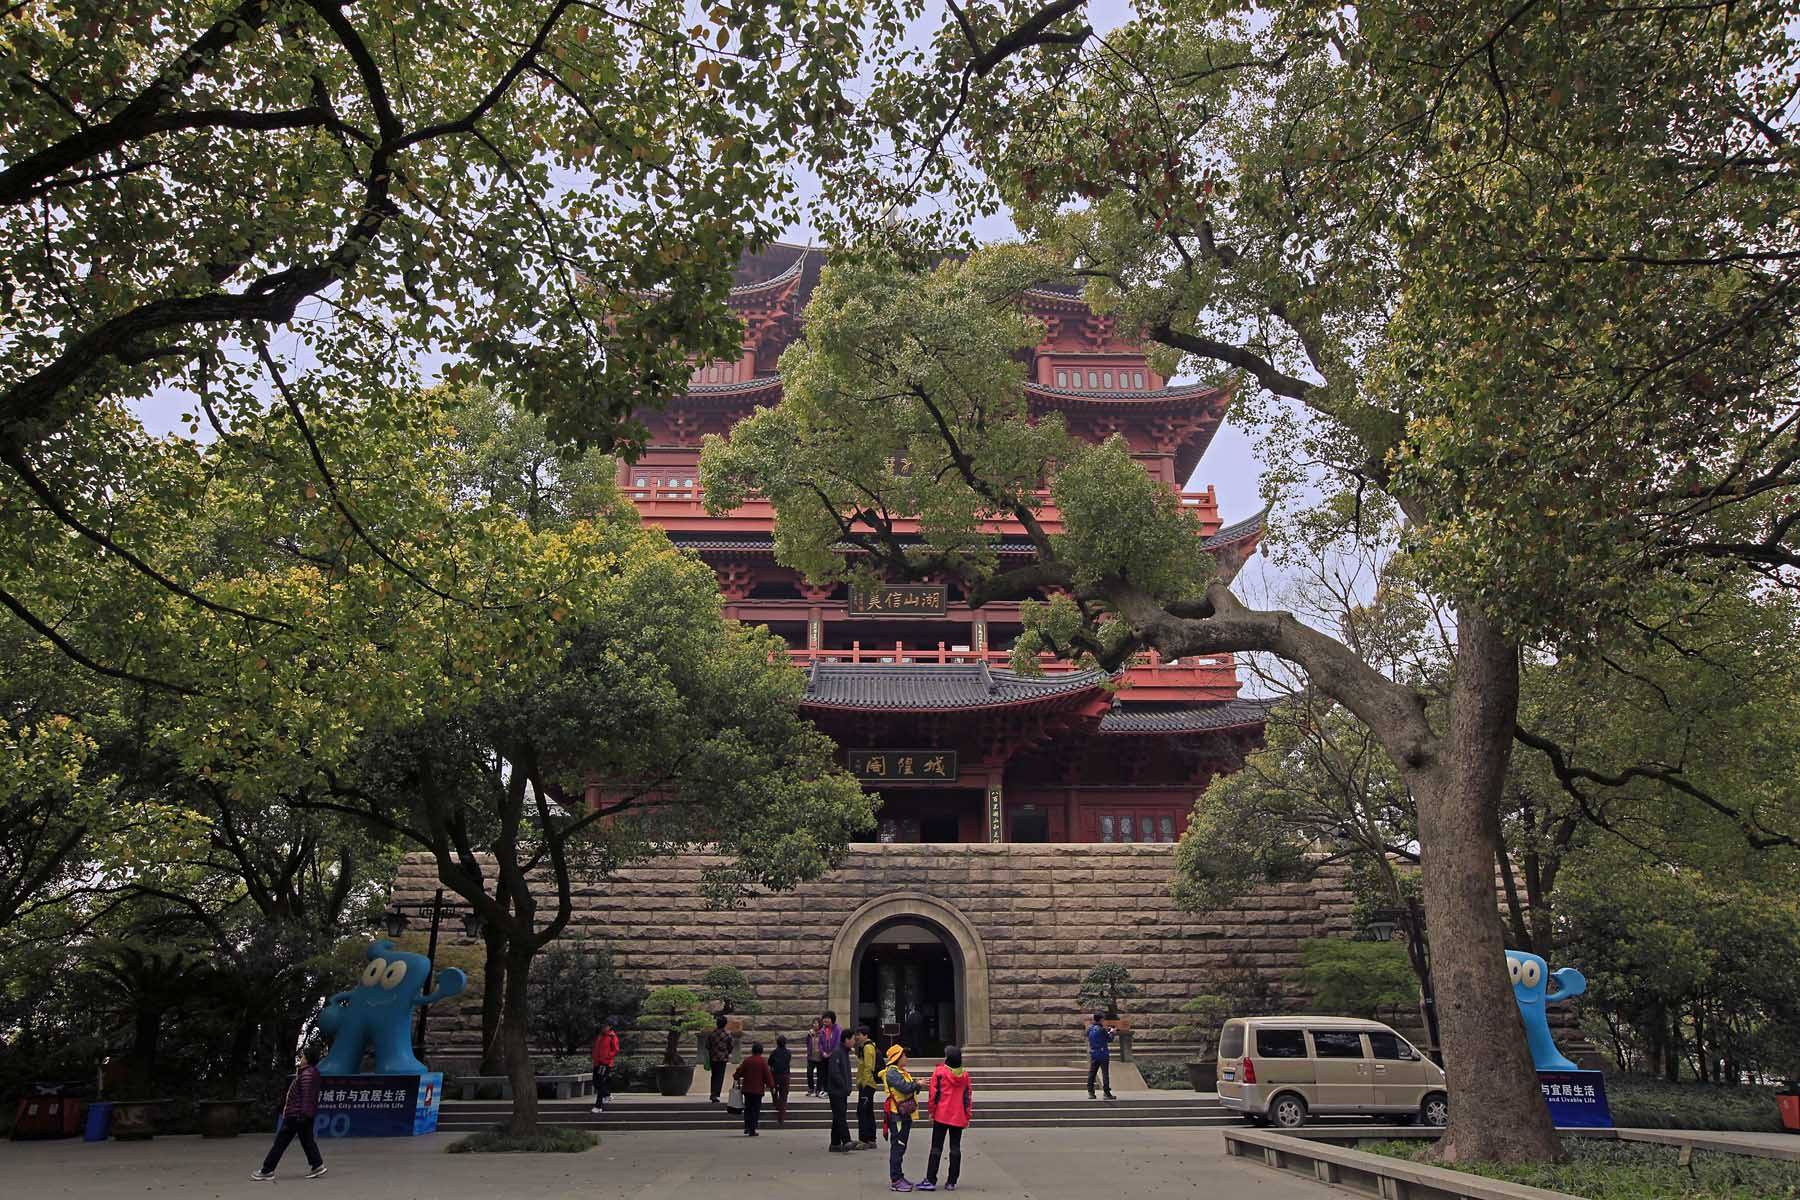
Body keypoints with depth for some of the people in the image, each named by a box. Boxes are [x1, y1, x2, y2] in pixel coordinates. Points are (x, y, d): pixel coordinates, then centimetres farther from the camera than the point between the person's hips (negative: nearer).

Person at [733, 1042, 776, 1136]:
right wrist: (770, 1085, 2)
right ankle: (752, 1131, 1)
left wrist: (736, 1077, 25)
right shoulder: (763, 1061, -8)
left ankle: (747, 1128, 10)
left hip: (747, 1089, 3)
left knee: (747, 1108, 16)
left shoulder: (746, 1061, -1)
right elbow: (767, 1075, -9)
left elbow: (739, 1072, 4)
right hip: (758, 1090, -2)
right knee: (755, 1110, 4)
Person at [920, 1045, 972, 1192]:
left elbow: (934, 1093, -8)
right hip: (959, 1117, 3)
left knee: (936, 1147, 3)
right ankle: (951, 1182, 9)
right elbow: (968, 1096, 6)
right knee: (955, 1147, 9)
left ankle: (931, 1181, 2)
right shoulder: (964, 1075, 2)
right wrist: (967, 1116, 14)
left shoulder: (940, 1072, -9)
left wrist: (931, 1112, 4)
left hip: (941, 1116, -3)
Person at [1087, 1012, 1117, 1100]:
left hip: (1093, 1054, 6)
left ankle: (1090, 1093, 7)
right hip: (1103, 1054, -6)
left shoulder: (1089, 1029, 4)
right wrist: (1111, 1032, 15)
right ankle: (1107, 1093, 0)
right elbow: (1110, 1039, -6)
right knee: (1105, 1074, 0)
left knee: (1091, 1073, 8)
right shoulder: (1102, 1029, -15)